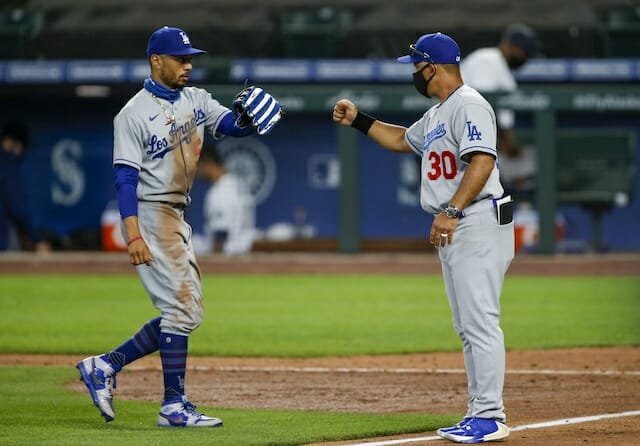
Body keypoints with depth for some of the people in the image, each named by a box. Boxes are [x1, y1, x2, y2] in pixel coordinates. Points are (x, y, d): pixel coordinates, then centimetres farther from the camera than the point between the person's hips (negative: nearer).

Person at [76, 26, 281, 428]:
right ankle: (174, 406, -6)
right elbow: (126, 177, -16)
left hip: (177, 217, 9)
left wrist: (248, 118, -24)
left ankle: (105, 366, 15)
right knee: (182, 307, -11)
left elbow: (229, 124, 0)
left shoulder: (195, 100, 10)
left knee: (188, 312, 10)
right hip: (149, 216, -9)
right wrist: (134, 235, -24)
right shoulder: (135, 115, -12)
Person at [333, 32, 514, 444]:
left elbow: (482, 162, -24)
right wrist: (359, 120, 30)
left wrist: (452, 212, -31)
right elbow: (401, 140, 38)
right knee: (468, 327, 10)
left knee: (480, 321, -12)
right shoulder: (437, 116, 20)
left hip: (478, 223, -11)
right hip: (451, 229, 11)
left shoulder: (469, 105, -12)